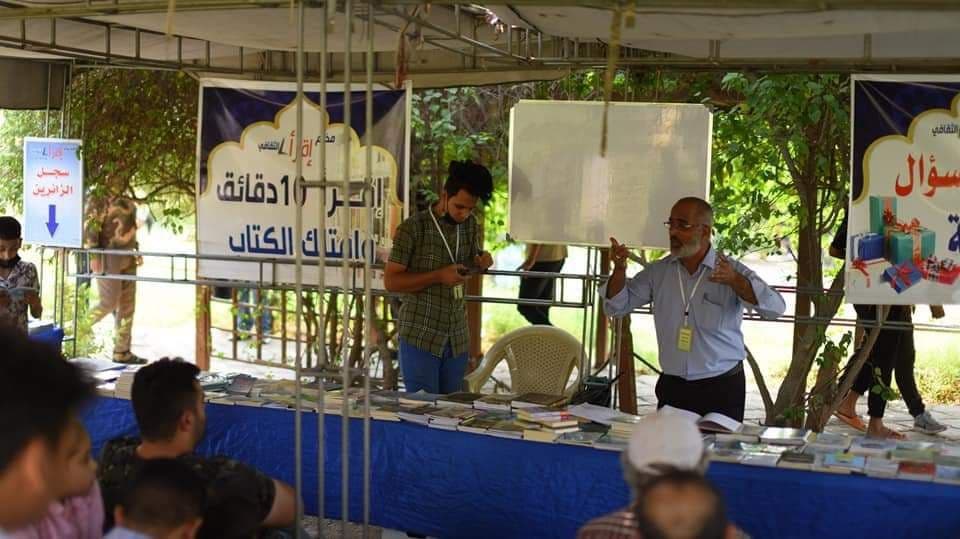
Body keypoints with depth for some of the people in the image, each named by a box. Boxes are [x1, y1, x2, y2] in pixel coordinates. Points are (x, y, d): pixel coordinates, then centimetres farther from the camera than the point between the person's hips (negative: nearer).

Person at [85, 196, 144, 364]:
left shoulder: (130, 206, 15)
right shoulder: (102, 206, -8)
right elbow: (90, 230, -15)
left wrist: (137, 252, 16)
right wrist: (94, 256, -21)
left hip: (127, 261, 7)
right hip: (108, 258, -7)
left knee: (127, 306, 5)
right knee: (109, 302, -11)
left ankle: (122, 352, 9)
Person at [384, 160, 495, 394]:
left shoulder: (471, 225, 6)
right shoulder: (413, 228, -10)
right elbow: (391, 281, -10)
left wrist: (481, 263, -2)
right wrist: (438, 276, -20)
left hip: (456, 340, 5)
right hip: (420, 338, -5)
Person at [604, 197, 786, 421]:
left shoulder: (734, 272, -6)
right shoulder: (658, 272, 4)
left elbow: (775, 308, -17)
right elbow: (617, 306, 8)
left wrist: (735, 281, -33)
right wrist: (619, 270, -11)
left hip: (722, 388, -3)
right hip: (672, 387, 3)